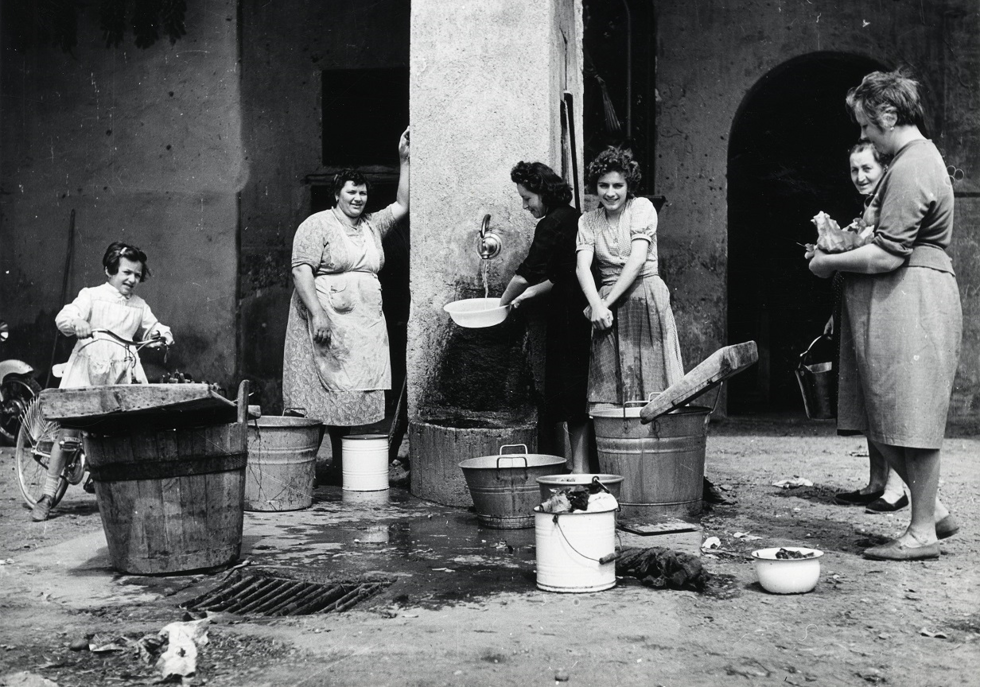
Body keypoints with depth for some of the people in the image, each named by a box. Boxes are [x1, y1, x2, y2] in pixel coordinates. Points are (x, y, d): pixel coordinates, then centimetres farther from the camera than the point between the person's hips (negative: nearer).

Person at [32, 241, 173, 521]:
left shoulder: (139, 305, 14)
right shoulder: (92, 296, 2)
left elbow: (150, 328, 23)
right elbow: (63, 317, -10)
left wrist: (161, 332, -1)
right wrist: (76, 323, -33)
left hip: (121, 374, 3)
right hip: (88, 369, -3)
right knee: (68, 430, -2)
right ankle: (47, 496, 6)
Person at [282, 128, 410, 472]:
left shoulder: (373, 226, 18)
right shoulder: (317, 225, -2)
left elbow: (403, 204, 19)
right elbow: (301, 270, -12)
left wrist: (404, 159, 11)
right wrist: (317, 314, -22)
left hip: (364, 327, 6)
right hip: (325, 321, -6)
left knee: (352, 399, 6)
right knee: (319, 401, -6)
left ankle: (343, 468, 12)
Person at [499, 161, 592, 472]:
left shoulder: (552, 224, -14)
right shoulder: (574, 217, 14)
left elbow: (527, 273, -18)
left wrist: (503, 304, -4)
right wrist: (528, 294, 13)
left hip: (567, 317, -9)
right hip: (581, 313, 9)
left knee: (568, 390, -3)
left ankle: (579, 467, 3)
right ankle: (581, 467, 18)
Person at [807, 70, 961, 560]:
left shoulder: (910, 169, -16)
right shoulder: (917, 156, 19)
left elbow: (888, 255, -22)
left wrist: (829, 263, -10)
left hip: (910, 300, -11)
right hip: (896, 303, 11)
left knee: (910, 418, -3)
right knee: (883, 421, 12)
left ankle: (923, 533, 7)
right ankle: (933, 510, 22)